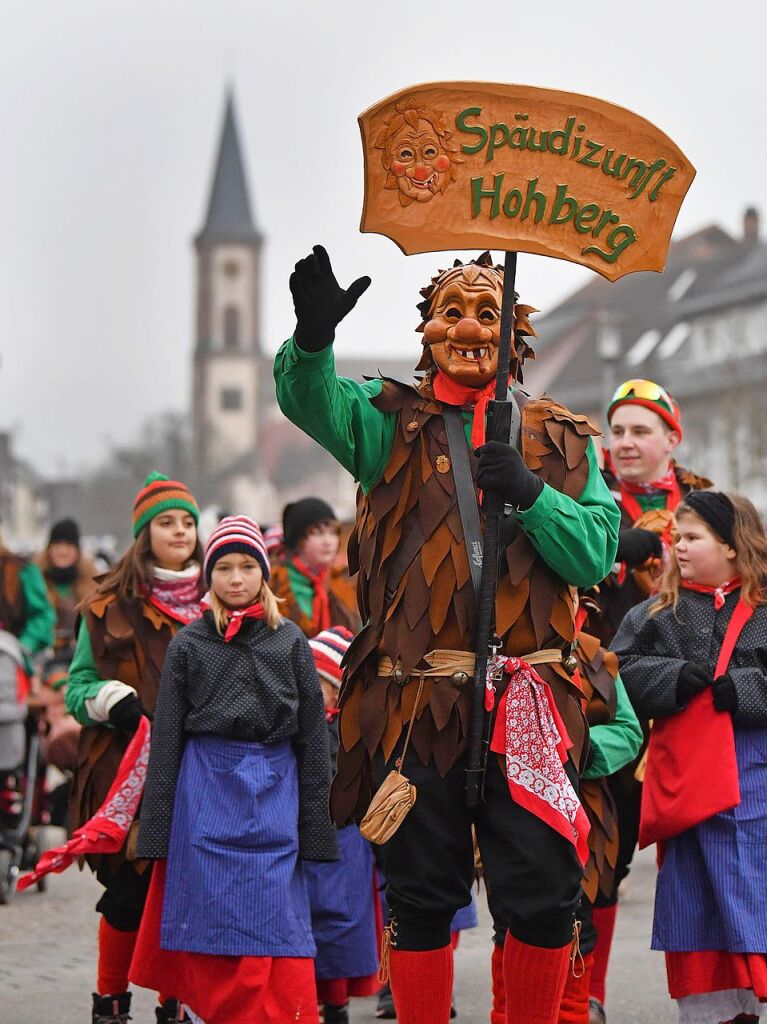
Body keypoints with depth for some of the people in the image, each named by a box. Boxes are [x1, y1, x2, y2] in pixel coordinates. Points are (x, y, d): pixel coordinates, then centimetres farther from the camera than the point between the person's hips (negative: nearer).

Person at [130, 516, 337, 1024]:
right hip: (207, 792, 0)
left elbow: (313, 735, 7)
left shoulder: (291, 642, 7)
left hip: (275, 793, 0)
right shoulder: (189, 645, 6)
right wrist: (156, 828, 2)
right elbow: (166, 740, 6)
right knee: (215, 922, -1)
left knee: (282, 929, -3)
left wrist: (315, 824, 3)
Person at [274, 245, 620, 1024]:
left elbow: (595, 555, 4)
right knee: (420, 893, 4)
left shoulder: (559, 438, 14)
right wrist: (313, 336, -33)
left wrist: (530, 494, -12)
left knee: (544, 892, -1)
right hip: (414, 694, -1)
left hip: (526, 696, 1)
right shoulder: (392, 422, 10)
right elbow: (309, 398, -11)